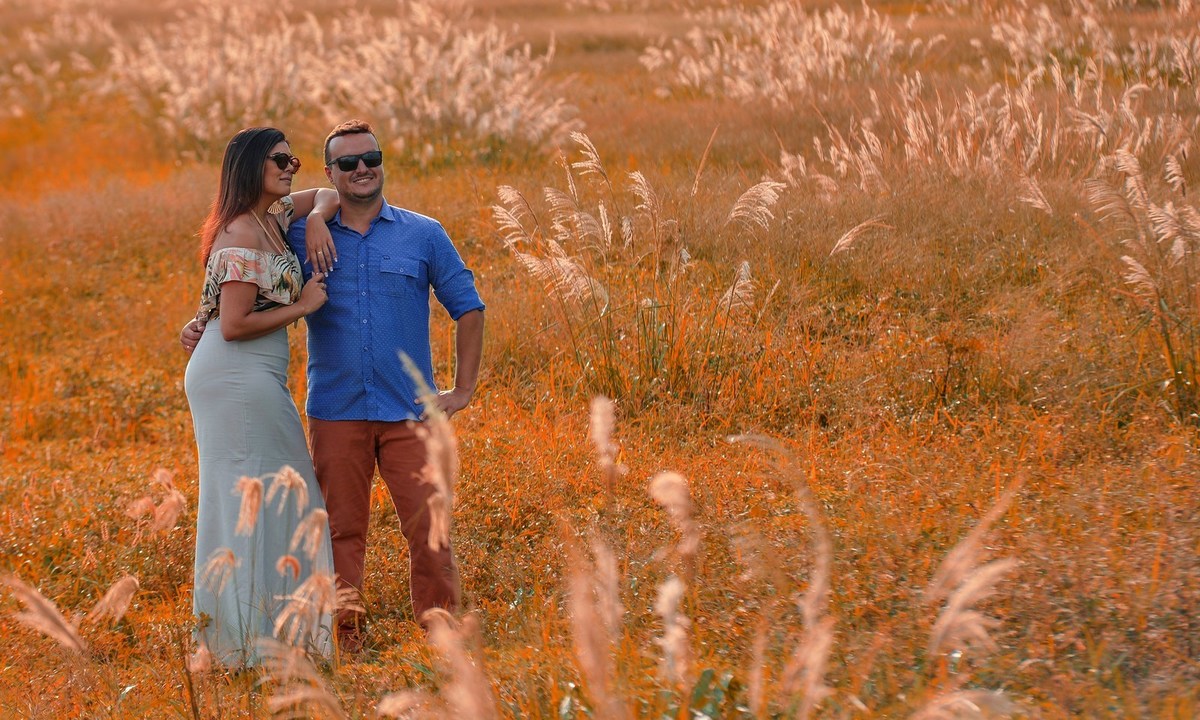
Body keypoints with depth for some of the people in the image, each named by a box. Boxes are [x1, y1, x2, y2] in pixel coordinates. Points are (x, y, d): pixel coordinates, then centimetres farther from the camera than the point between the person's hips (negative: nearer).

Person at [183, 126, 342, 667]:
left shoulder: (272, 218, 12)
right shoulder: (242, 237, -15)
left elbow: (328, 196, 28)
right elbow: (234, 325, -20)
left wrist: (317, 219, 5)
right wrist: (303, 306, -11)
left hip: (254, 378, 10)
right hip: (238, 377, -10)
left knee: (267, 498, 13)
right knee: (247, 500, -7)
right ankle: (245, 640, -3)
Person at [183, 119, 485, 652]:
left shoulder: (424, 235, 5)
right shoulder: (302, 236, 6)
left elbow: (468, 308, 10)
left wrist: (462, 390, 4)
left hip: (408, 411, -1)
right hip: (336, 412, 1)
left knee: (428, 525, -5)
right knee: (342, 529, 4)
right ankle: (346, 637, 12)